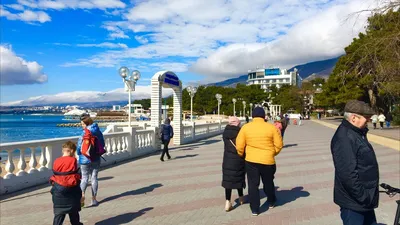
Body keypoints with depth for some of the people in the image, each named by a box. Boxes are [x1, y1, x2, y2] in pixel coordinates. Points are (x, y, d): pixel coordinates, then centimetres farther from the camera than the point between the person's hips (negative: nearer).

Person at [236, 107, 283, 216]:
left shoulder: (245, 127, -5)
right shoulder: (271, 127, -5)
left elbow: (239, 146, -5)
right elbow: (279, 145, -2)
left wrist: (242, 155, 14)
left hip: (251, 160, 0)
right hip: (268, 160, 1)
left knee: (253, 184, 10)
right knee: (268, 182, 21)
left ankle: (255, 209, 16)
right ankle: (271, 202, 41)